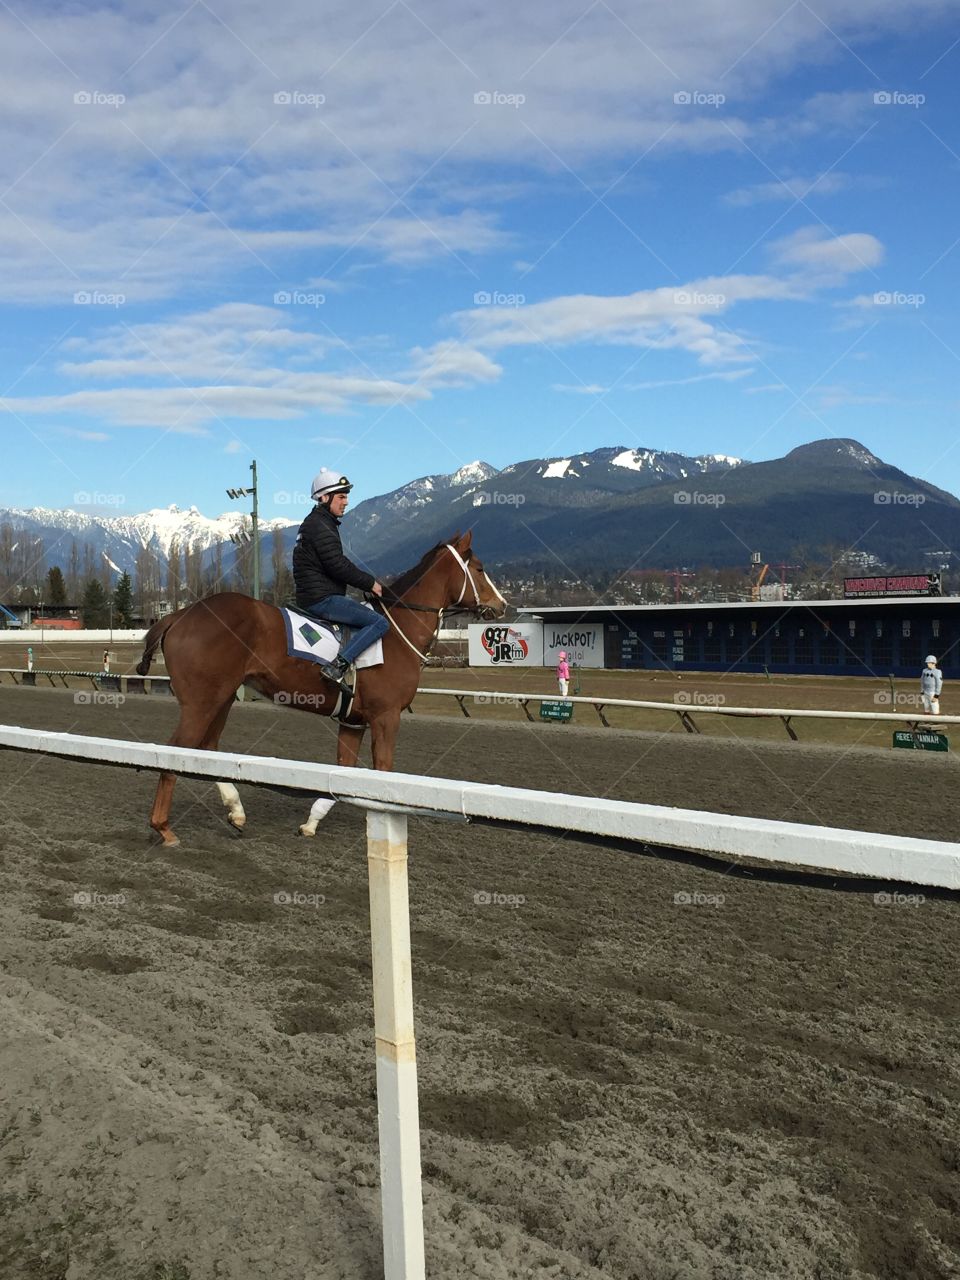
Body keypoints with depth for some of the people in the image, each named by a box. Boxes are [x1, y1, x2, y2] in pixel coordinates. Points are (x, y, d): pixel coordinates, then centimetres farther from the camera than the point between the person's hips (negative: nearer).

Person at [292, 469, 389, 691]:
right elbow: (338, 566, -19)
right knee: (380, 623, -17)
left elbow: (336, 564, 22)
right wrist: (370, 583, -8)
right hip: (322, 599, -11)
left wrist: (365, 580, 13)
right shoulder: (320, 526, -13)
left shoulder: (315, 523, 20)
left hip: (312, 598, 11)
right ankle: (338, 666, -26)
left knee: (369, 623, 22)